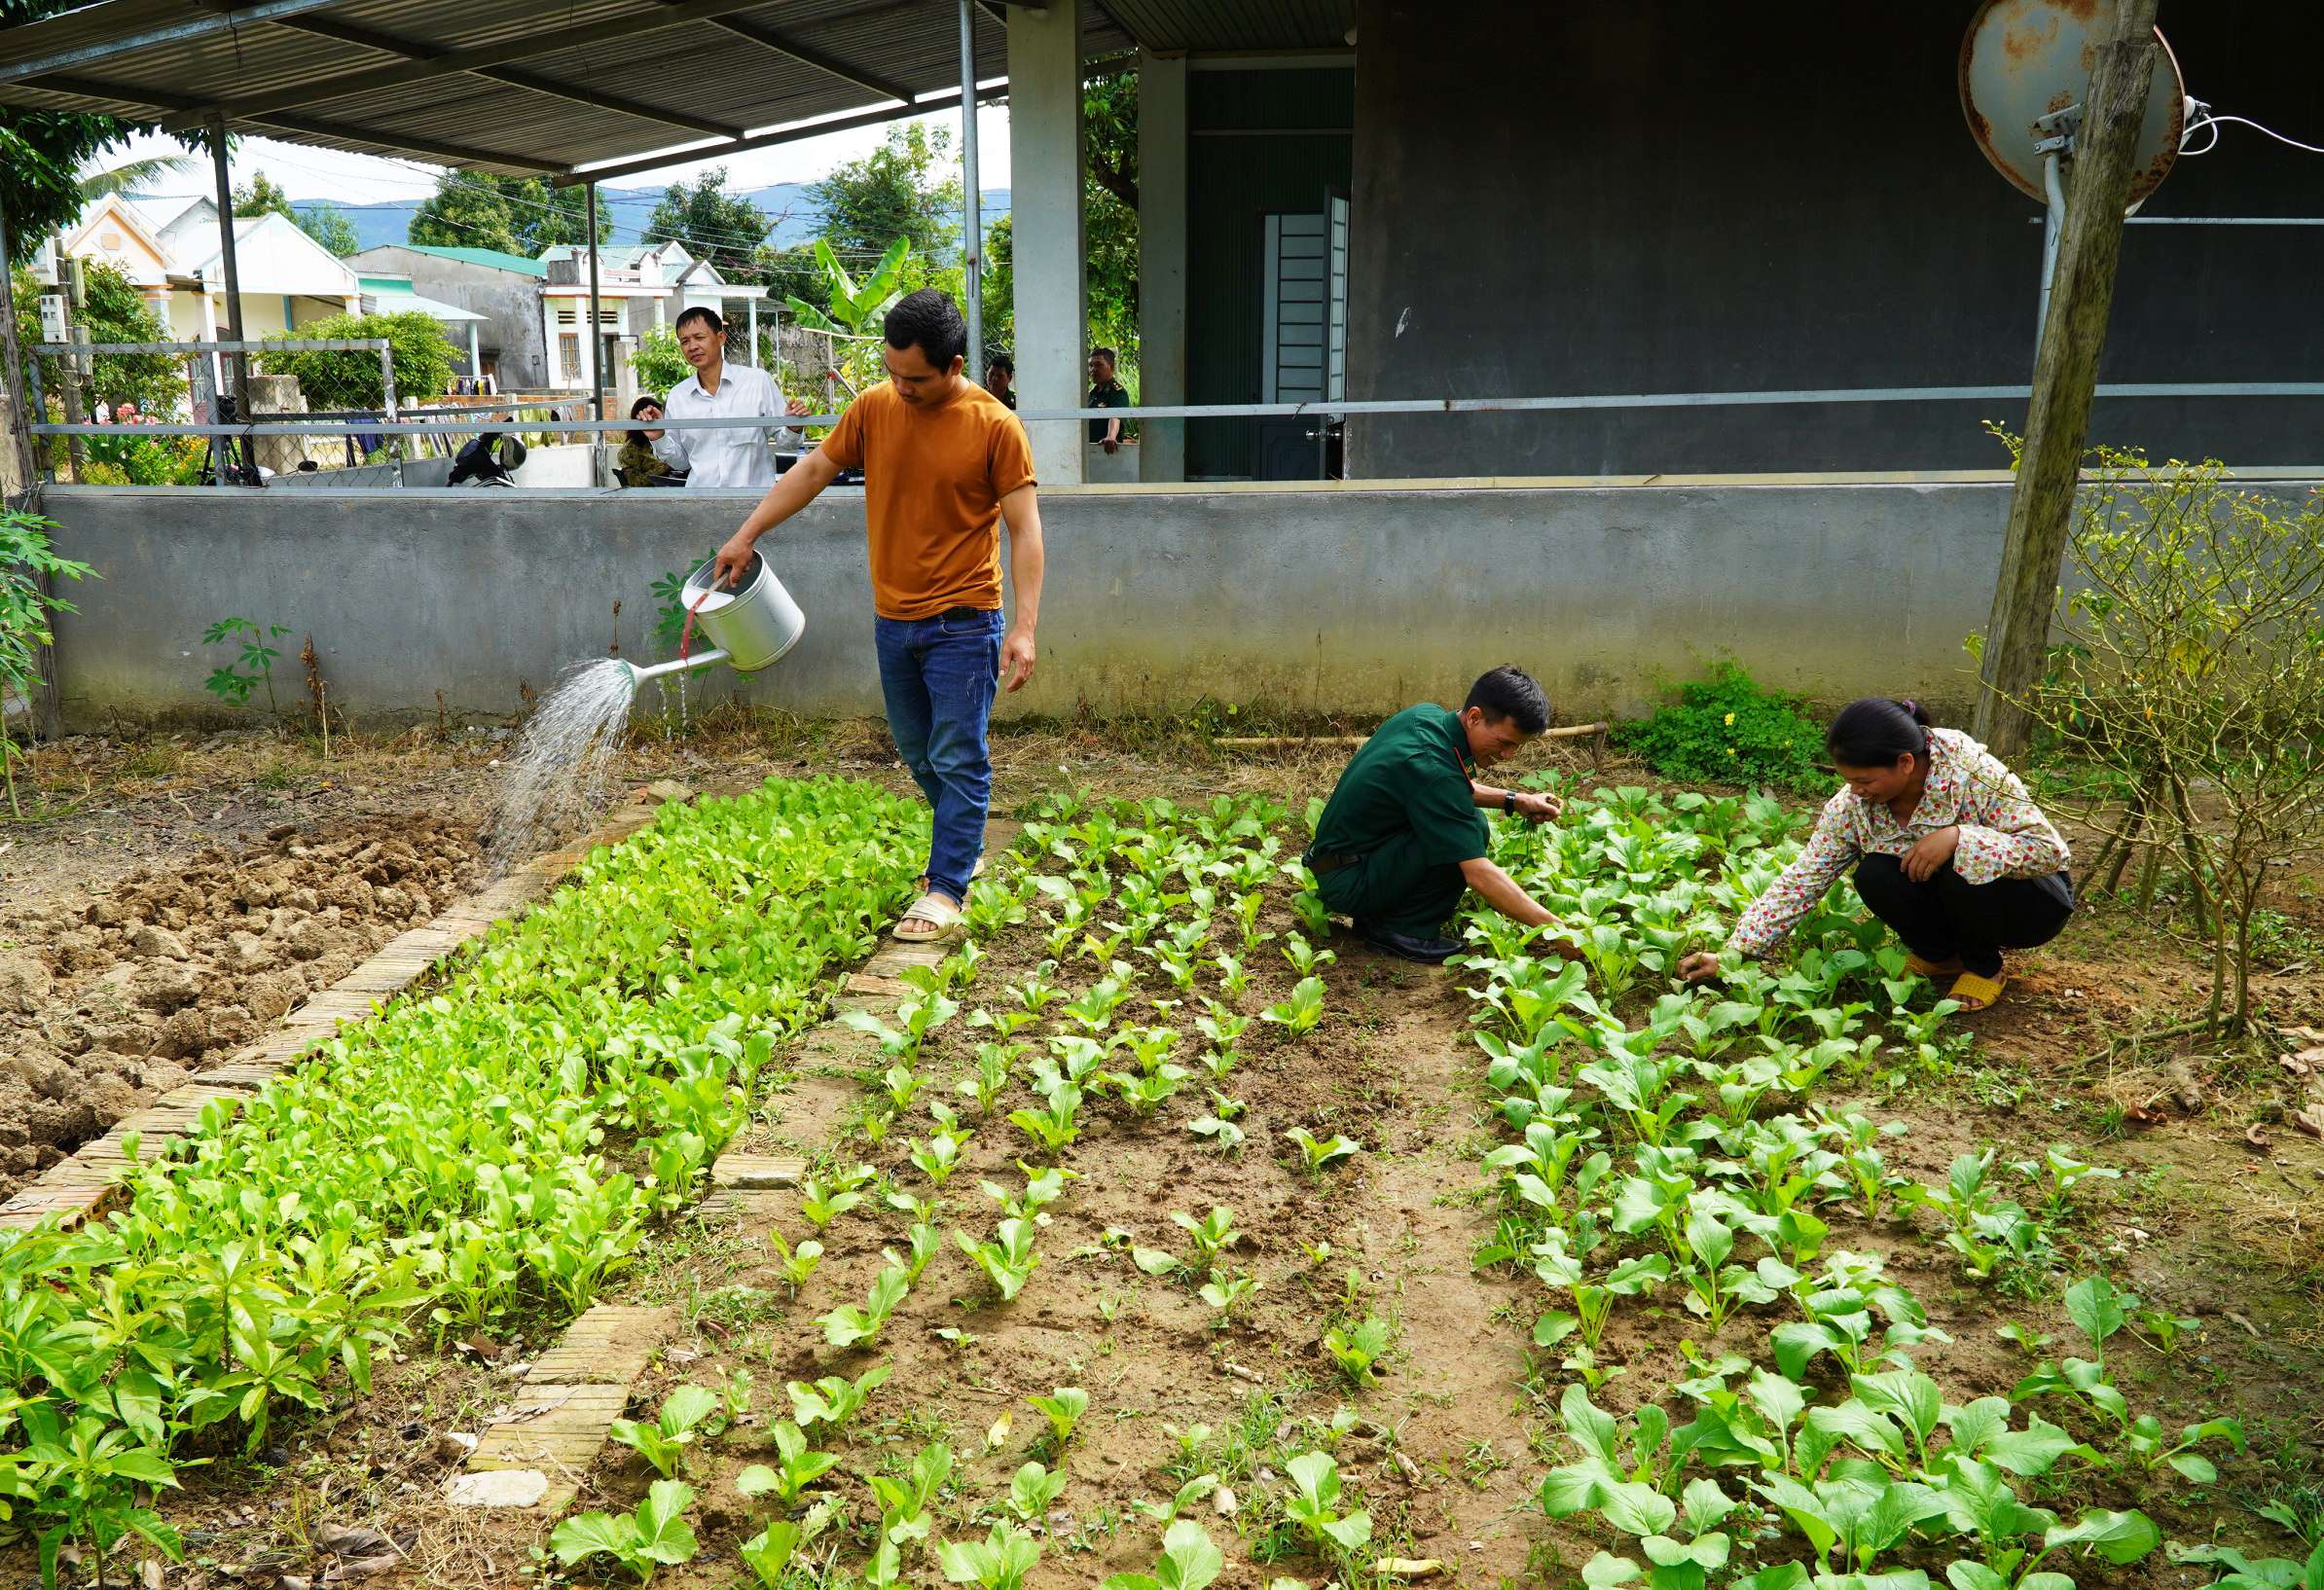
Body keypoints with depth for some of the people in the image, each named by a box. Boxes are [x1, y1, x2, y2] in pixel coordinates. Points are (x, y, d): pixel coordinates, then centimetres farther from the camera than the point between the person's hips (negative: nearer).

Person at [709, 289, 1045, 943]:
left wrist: (1024, 625, -18)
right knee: (920, 757, 16)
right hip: (893, 619, 5)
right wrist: (745, 536, 11)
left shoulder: (995, 426, -11)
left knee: (957, 759, -3)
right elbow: (811, 471, 12)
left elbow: (1024, 528, -11)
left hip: (963, 623, -5)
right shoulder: (874, 408, 1)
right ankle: (962, 850, 36)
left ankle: (946, 889, 5)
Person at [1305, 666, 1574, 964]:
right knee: (1472, 830, -22)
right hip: (1348, 882, -10)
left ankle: (1378, 915, 11)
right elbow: (1479, 874, -30)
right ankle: (1403, 930, -8)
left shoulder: (1426, 714, 0)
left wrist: (1514, 800, 8)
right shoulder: (1431, 767, -28)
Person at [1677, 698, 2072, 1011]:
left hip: (2034, 903, -3)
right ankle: (1939, 956, 1)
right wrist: (1732, 955, -23)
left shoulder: (1973, 773, -28)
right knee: (1875, 876, -26)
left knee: (1964, 876, -36)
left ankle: (1984, 967, -5)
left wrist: (1955, 837, -42)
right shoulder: (1852, 805, -17)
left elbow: (2051, 850, -28)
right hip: (1940, 897, 4)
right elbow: (1801, 881, -16)